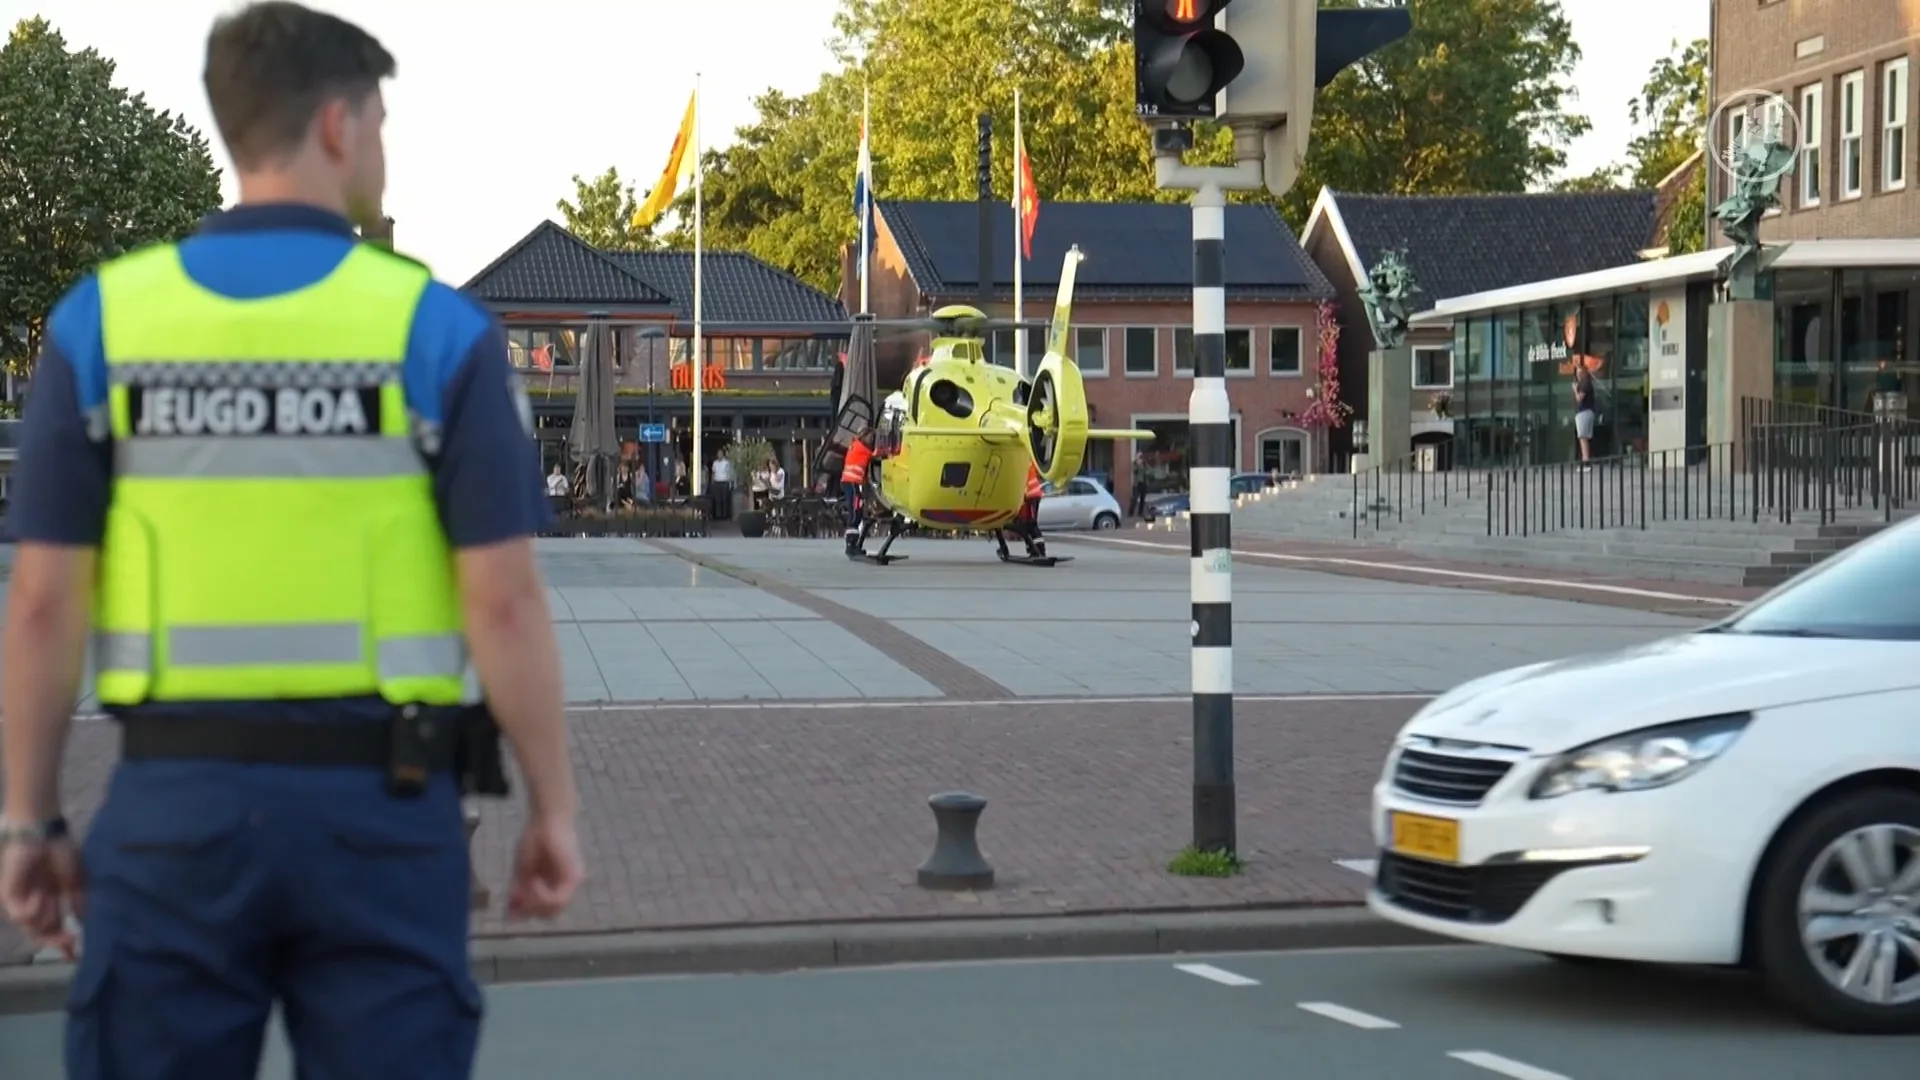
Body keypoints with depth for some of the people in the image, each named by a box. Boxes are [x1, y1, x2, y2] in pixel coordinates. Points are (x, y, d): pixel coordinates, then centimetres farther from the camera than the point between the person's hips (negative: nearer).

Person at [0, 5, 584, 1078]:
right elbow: (503, 600, -8)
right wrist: (554, 809, 1)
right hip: (379, 807, -1)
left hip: (176, 803, 2)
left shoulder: (101, 321, 1)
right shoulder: (437, 327, -4)